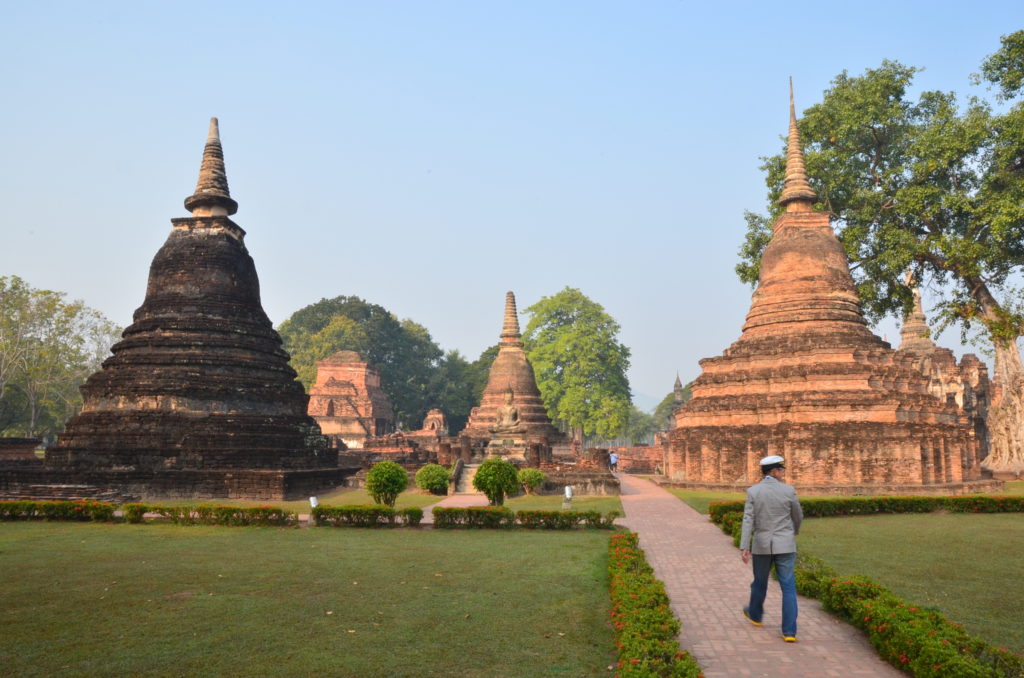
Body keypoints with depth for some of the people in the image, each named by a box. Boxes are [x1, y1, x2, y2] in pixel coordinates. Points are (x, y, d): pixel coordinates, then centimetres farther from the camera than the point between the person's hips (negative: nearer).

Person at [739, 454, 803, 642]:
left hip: (761, 545, 1)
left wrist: (744, 547, -10)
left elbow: (748, 520, -10)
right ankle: (789, 631, -1)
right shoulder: (788, 490, -7)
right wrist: (795, 531, 27)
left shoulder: (753, 491, -6)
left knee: (760, 582, 22)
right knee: (788, 587, 3)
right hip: (785, 545, -1)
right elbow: (798, 516, 6)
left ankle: (755, 614, 43)